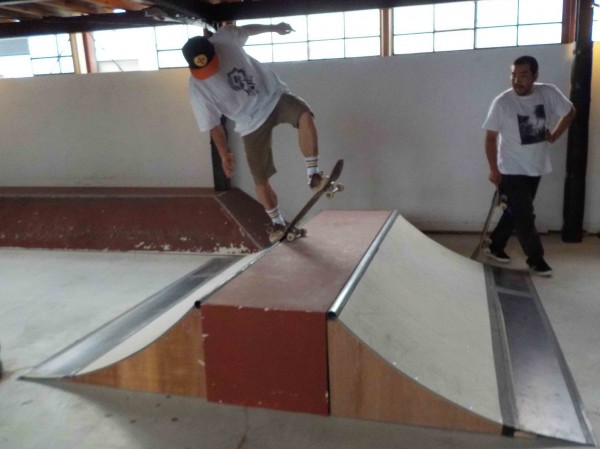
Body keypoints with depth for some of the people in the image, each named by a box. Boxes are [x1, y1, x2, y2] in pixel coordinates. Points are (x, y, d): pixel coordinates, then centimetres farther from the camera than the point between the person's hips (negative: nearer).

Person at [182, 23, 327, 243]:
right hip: (252, 123, 0)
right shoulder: (197, 87, -17)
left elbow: (248, 29, 9)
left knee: (305, 116, -34)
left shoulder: (225, 39, -14)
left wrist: (273, 27, 21)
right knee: (260, 179, 0)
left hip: (274, 95, 1)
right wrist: (224, 154, 0)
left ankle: (313, 175, -24)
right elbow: (213, 124, -6)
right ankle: (278, 223, 22)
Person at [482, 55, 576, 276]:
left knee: (516, 212, 14)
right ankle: (536, 258, 15)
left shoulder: (549, 93, -8)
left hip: (536, 167, 4)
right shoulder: (502, 102, -16)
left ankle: (495, 246, 30)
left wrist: (554, 136, 3)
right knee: (525, 216, -2)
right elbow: (490, 137, -10)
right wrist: (494, 170, -9)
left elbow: (569, 112, 11)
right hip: (512, 170, -4)